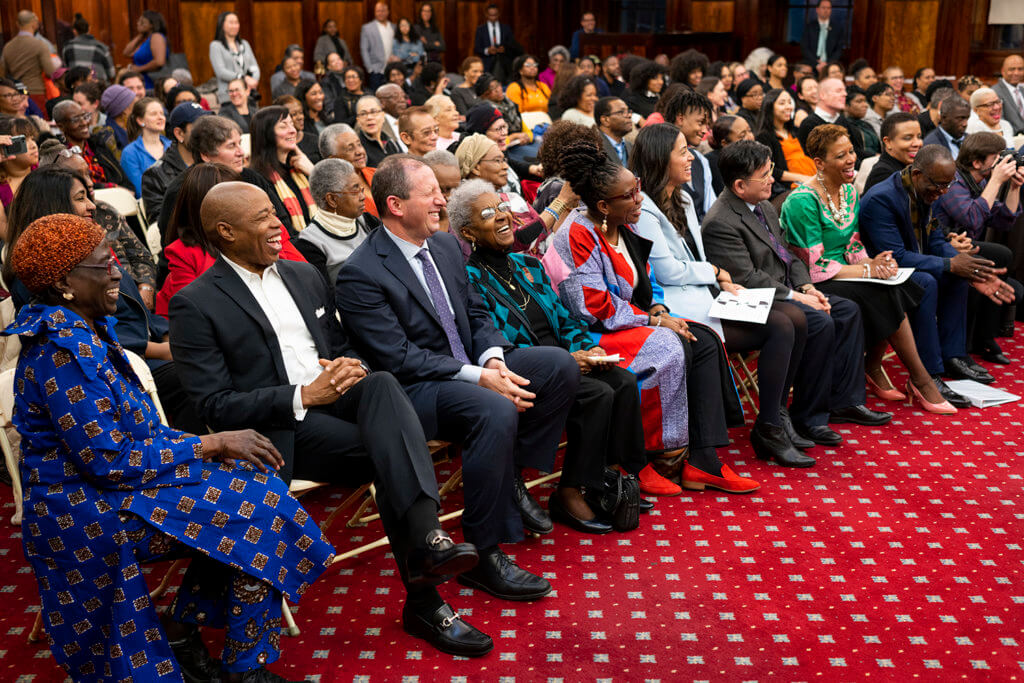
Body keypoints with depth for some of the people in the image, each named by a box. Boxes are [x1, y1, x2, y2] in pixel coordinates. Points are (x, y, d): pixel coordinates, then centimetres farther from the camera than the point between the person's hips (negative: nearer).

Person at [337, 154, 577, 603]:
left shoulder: (445, 245, 11)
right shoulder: (359, 275, -15)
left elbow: (475, 314, 15)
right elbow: (398, 357, -20)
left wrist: (493, 359, -8)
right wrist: (479, 377, -24)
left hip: (471, 368, 8)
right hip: (413, 388, -8)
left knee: (561, 365, -8)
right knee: (496, 411, -35)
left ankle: (510, 478, 5)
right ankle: (482, 556, -23)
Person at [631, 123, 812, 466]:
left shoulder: (682, 200, 18)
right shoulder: (643, 210, -13)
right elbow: (668, 272, -17)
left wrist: (723, 283, 2)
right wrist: (714, 271, -3)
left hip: (704, 294, 10)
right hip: (679, 306, -10)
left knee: (796, 318, -4)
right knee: (780, 327, -19)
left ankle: (776, 416, 3)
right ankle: (768, 430, -10)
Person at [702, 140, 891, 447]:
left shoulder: (765, 207, 12)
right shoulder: (720, 223, -19)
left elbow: (787, 255, 18)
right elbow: (747, 279, -23)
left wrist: (807, 287, 1)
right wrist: (796, 297, -19)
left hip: (784, 292, 10)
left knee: (848, 310, 3)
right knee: (820, 323, -26)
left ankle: (844, 401, 8)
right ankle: (808, 418, -15)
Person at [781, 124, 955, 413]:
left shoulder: (849, 191, 7)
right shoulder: (802, 202, -18)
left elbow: (853, 245, 11)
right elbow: (813, 267, -19)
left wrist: (872, 261, -13)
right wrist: (868, 271, -20)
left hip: (844, 276, 7)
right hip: (812, 286, -7)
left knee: (892, 289, -20)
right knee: (884, 296, -24)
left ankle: (873, 367, -4)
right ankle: (920, 380, -9)